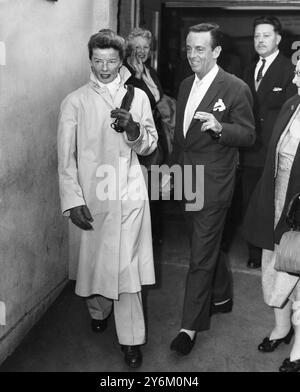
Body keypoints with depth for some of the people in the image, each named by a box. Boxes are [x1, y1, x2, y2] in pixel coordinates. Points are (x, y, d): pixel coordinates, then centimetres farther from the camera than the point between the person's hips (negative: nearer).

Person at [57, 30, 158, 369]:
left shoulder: (138, 96, 7)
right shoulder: (75, 101, 1)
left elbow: (149, 146, 8)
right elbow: (66, 156, -1)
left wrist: (133, 129, -13)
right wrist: (73, 200, -8)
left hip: (129, 194, 0)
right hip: (92, 196, 0)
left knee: (126, 267, -1)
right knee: (95, 260, 11)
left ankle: (131, 339, 11)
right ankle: (98, 309, 40)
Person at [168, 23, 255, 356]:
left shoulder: (236, 89, -12)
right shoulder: (186, 85, 10)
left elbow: (248, 135, -10)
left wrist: (219, 127, -28)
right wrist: (172, 168, 19)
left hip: (213, 185, -7)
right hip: (186, 180, 7)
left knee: (201, 255, -2)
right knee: (207, 244, 21)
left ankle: (191, 326, 9)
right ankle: (221, 296, 42)